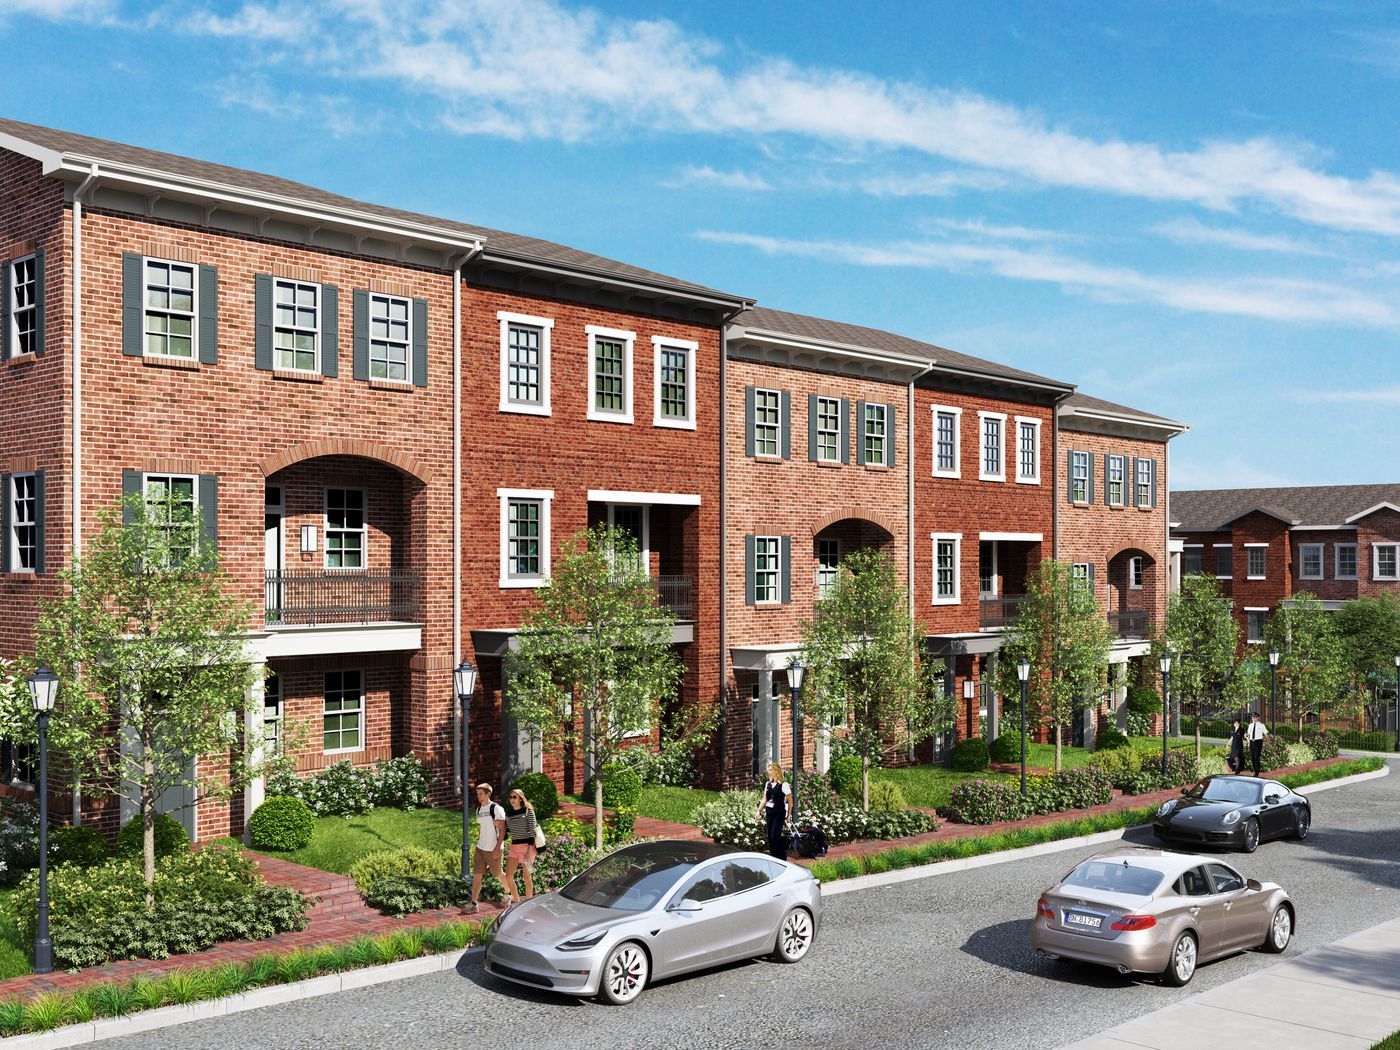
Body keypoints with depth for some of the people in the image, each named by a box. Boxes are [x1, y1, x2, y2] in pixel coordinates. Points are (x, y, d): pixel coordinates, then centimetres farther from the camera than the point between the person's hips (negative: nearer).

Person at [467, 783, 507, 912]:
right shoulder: (479, 809, 11)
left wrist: (497, 848, -19)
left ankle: (508, 893, 31)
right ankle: (474, 903, -1)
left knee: (498, 874, 7)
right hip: (480, 848, 6)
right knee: (476, 875, -1)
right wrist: (478, 844, 18)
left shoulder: (496, 808, -12)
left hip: (493, 849, -6)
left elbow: (502, 829, -14)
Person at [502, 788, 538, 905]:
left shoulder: (528, 811, -5)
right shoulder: (508, 813, 10)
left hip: (527, 845, -5)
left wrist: (530, 849, -16)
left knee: (527, 876, 2)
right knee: (508, 876, -3)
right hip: (514, 846, 5)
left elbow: (532, 830, -9)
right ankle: (517, 901, 9)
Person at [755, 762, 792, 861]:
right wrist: (759, 811, 7)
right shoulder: (768, 784, 11)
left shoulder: (784, 785, -8)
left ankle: (782, 858, 0)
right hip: (769, 812, 6)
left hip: (779, 813, -6)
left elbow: (790, 801, -5)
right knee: (770, 836, 5)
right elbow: (764, 799, 16)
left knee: (775, 836, -12)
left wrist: (788, 815, -3)